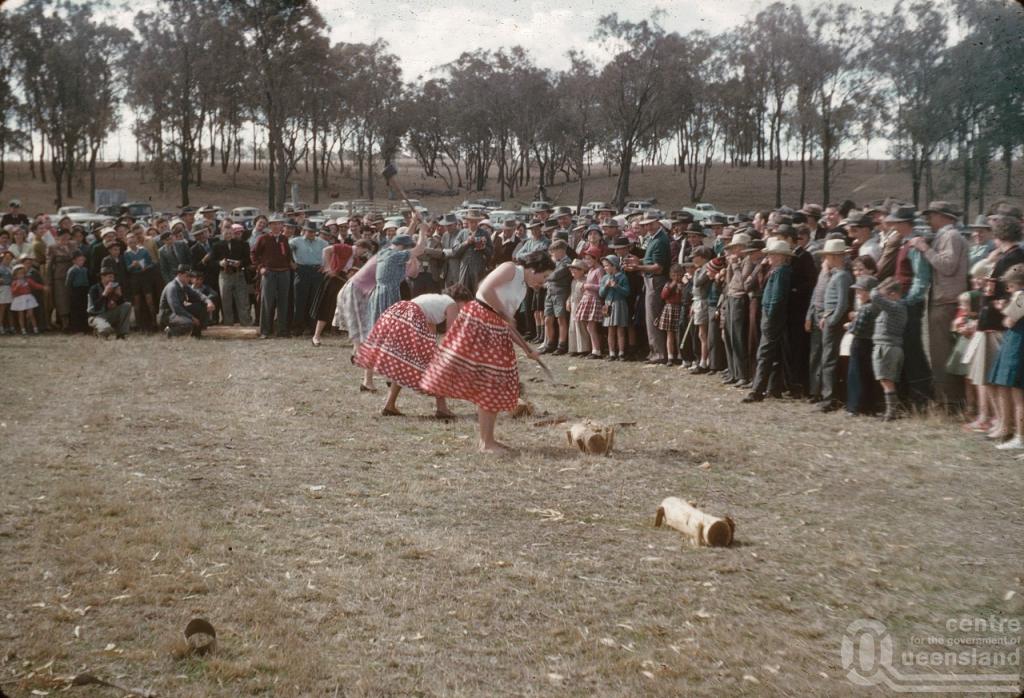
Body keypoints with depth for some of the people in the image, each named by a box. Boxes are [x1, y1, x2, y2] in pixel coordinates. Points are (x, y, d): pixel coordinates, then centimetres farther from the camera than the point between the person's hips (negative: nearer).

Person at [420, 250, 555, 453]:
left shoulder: (523, 289, 20)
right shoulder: (511, 269, -6)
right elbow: (485, 290, -23)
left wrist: (527, 349, 17)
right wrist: (504, 314, -13)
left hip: (496, 332, 9)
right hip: (477, 323, -9)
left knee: (495, 387, 11)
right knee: (486, 383, -6)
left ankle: (486, 439, 20)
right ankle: (485, 441, -1)